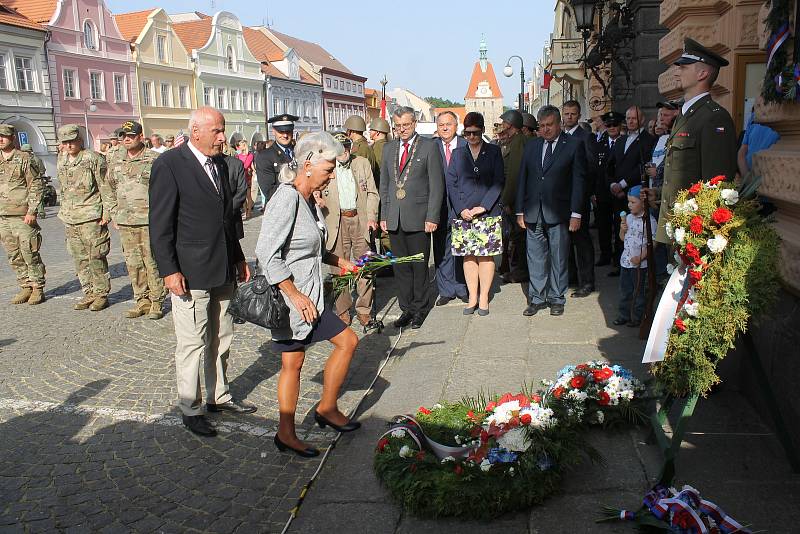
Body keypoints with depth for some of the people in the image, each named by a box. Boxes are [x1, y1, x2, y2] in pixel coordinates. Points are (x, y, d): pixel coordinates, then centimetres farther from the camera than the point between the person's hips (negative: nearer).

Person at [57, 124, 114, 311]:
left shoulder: (93, 159, -7)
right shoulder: (62, 161, 13)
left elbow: (106, 187, -7)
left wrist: (106, 212, -11)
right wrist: (64, 210, 20)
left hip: (91, 216, -7)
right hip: (70, 218, 7)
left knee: (96, 257, -4)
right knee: (79, 258, 10)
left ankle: (101, 294, 6)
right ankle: (88, 293, 19)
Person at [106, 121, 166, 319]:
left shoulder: (155, 160, -4)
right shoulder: (116, 165, 14)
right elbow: (113, 193, 24)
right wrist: (115, 216, 18)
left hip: (150, 222, -6)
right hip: (125, 224, 6)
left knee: (153, 263, -3)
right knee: (133, 264, 9)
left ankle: (157, 302, 8)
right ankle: (142, 300, 20)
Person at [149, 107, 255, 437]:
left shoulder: (220, 163, 11)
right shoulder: (169, 164, -12)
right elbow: (160, 224, -13)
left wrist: (238, 259, 17)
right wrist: (169, 270, -16)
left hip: (223, 271, 8)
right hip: (190, 273, -7)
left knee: (221, 339, 17)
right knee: (192, 344, 2)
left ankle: (219, 396, 32)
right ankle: (190, 409, 17)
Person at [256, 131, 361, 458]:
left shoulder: (308, 198, 9)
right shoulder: (286, 198, -19)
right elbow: (266, 253, -25)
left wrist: (340, 262, 14)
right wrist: (295, 295, -22)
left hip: (310, 295, 9)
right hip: (289, 296, -9)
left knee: (347, 341, 12)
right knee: (293, 363, 3)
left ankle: (327, 409, 26)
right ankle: (286, 433, 21)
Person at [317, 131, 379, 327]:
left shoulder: (363, 163, 9)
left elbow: (372, 192, 9)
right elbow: (316, 192, 10)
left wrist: (371, 216, -4)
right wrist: (318, 200, -15)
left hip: (360, 220, 1)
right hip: (337, 221, -1)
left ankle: (364, 309, 15)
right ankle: (342, 309, 16)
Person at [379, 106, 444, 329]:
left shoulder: (429, 147, -1)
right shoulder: (389, 148, 13)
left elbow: (436, 185, -4)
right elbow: (384, 184, 16)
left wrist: (432, 217, -10)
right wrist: (383, 216, 9)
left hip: (418, 218, -4)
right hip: (394, 219, 4)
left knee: (419, 266, 4)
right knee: (400, 266, 9)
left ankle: (419, 309, 17)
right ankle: (406, 308, 19)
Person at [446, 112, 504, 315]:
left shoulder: (494, 152, 5)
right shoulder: (457, 153, 10)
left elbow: (499, 182, -2)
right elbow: (451, 184, 6)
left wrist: (482, 207, -11)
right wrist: (461, 209, -7)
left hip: (488, 213, -2)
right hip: (463, 214, 2)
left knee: (486, 256, 0)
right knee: (468, 256, 5)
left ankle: (484, 298, 9)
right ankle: (472, 297, 13)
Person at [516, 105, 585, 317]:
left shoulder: (574, 145, 0)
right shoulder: (531, 146, 12)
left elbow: (578, 181, -3)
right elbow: (522, 179, 12)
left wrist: (575, 214, -9)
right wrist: (520, 211, 7)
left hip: (559, 213, -3)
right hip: (533, 214, 3)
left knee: (558, 258, 5)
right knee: (535, 258, 7)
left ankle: (556, 299, 18)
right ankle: (537, 298, 18)